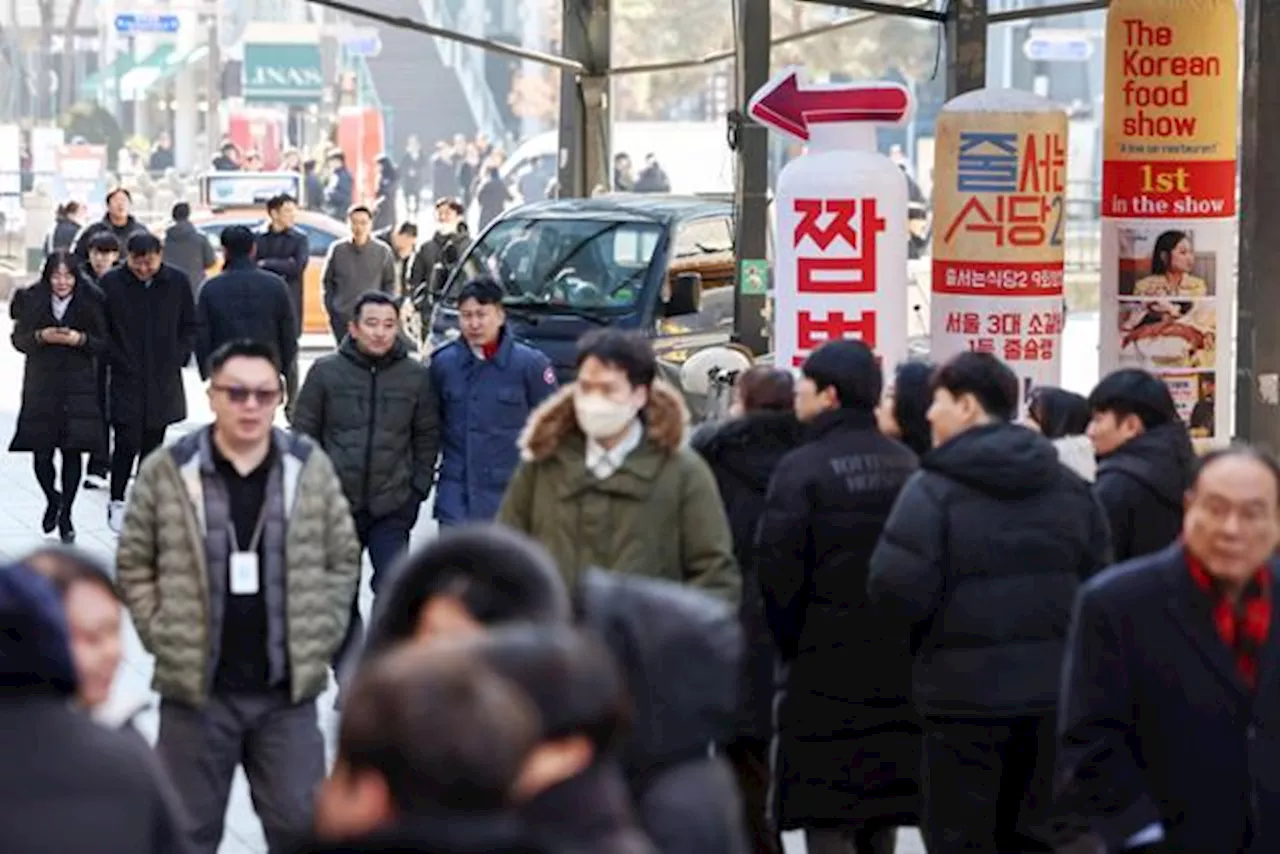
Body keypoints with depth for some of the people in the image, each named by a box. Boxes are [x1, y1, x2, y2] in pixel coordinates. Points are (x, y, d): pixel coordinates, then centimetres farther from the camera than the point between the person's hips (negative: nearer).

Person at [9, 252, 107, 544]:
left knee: (73, 452, 0)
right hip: (41, 387, 0)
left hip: (78, 386, 0)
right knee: (42, 452, -2)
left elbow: (103, 343, 3)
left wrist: (80, 339, -15)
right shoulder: (32, 301, 1)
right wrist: (42, 337, -15)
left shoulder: (90, 303, 0)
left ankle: (65, 513, 14)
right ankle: (52, 499, 27)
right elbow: (18, 339, 3)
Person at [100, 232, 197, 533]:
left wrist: (179, 358, 1)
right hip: (125, 379, -2)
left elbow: (189, 326, 11)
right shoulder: (111, 283, -5)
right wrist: (115, 358, -6)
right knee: (127, 441, -8)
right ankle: (117, 501, 7)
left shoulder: (178, 282, 2)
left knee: (153, 443, 8)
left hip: (164, 380, 3)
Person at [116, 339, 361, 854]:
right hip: (196, 687, -1)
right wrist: (162, 635, -5)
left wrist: (319, 638, 1)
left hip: (288, 689, 1)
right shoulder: (167, 472, -4)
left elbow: (343, 559, 9)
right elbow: (134, 564, 3)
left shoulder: (311, 468, 1)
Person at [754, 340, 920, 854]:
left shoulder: (802, 469, -11)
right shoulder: (907, 466, 7)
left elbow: (777, 568, -14)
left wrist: (791, 643, 1)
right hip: (897, 669, 6)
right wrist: (905, 633, 14)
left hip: (825, 665, -6)